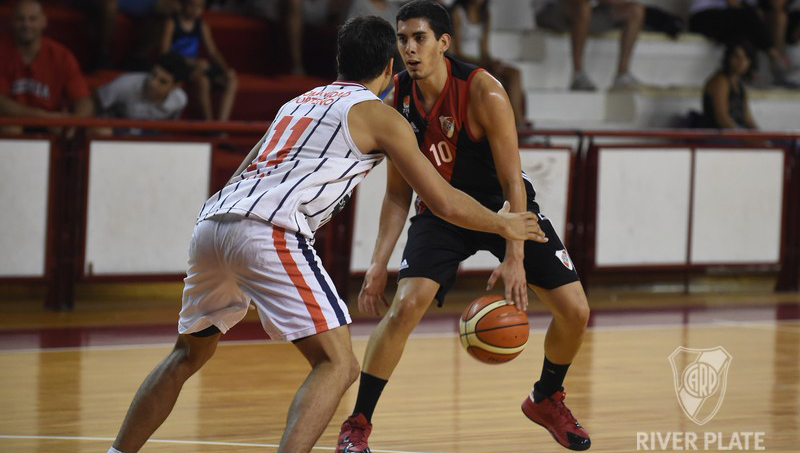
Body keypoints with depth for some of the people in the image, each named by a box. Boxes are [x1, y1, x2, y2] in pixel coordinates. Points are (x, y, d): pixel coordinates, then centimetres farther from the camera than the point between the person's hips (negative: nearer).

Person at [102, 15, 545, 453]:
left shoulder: (297, 103, 30)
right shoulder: (379, 115, 10)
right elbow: (444, 203, 11)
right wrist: (503, 225, 26)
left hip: (211, 221, 7)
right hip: (268, 231, -7)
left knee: (189, 353, 25)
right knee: (337, 364, -6)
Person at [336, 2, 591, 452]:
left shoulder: (483, 93, -27)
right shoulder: (397, 102, -14)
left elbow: (513, 183, -24)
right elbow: (398, 194, -5)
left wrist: (515, 257, -31)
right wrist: (379, 264, -13)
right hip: (442, 211, 1)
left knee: (575, 311, -6)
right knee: (405, 306, -22)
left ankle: (546, 399, 23)